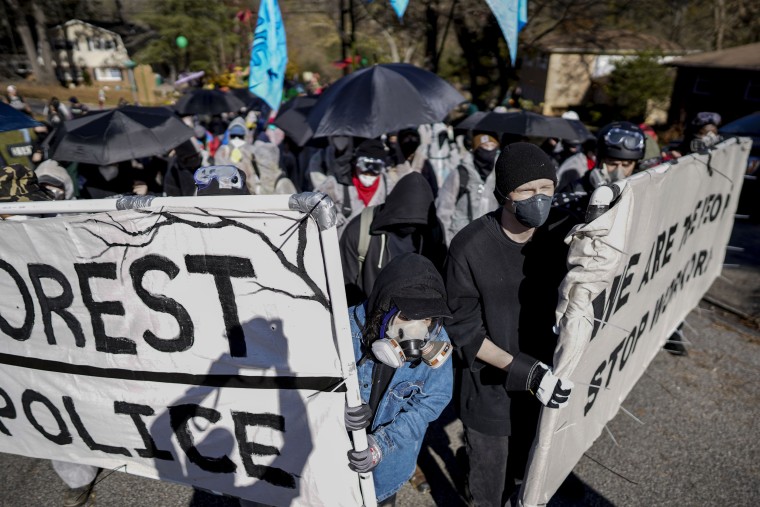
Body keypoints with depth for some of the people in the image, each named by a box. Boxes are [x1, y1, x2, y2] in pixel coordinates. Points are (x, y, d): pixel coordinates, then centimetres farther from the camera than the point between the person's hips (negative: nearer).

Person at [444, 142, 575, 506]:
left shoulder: (562, 229, -11)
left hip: (545, 383, 4)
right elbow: (463, 330, -17)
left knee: (524, 473, 28)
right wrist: (525, 371, -25)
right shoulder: (470, 248, -23)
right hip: (490, 391, -4)